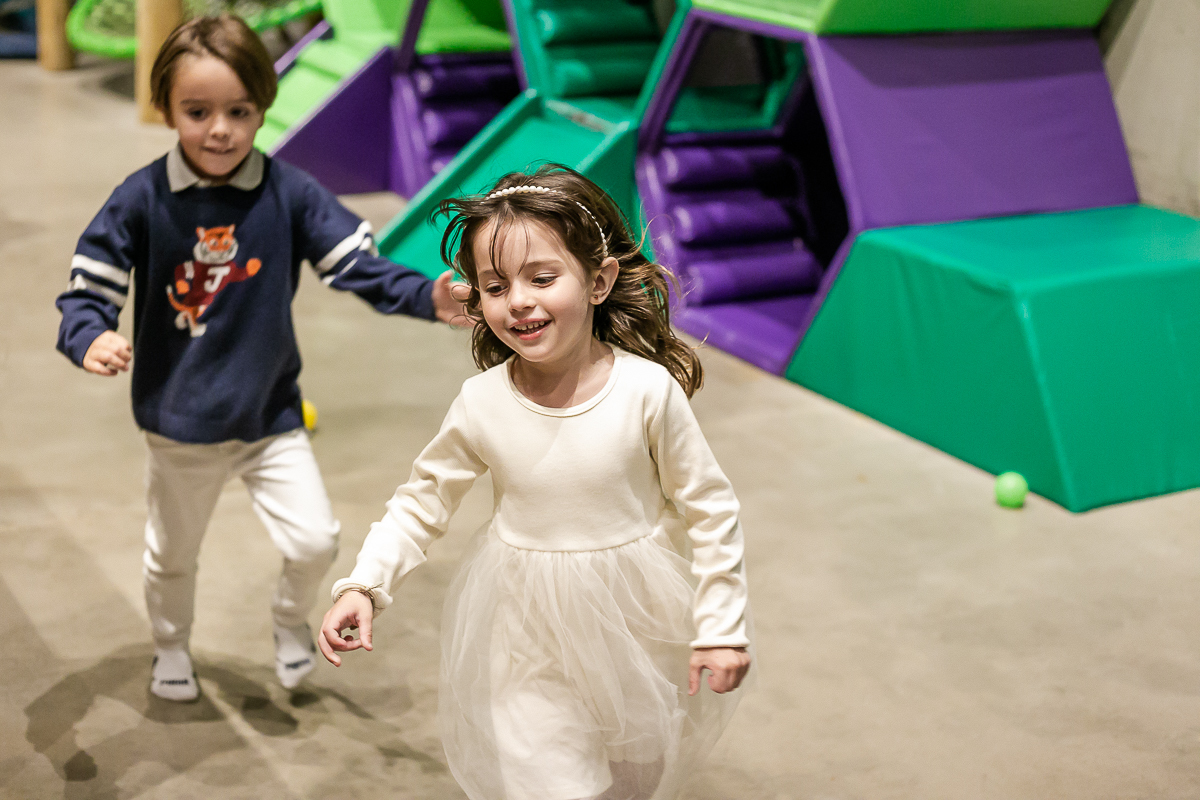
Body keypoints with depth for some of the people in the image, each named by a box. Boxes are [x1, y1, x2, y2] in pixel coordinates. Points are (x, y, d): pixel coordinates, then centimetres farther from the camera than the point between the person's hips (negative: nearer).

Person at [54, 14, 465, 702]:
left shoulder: (290, 194, -12)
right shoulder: (142, 200, -14)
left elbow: (358, 264, -12)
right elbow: (88, 290, -11)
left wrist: (427, 297, -28)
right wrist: (91, 338, -32)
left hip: (271, 418, 0)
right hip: (179, 421, 0)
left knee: (315, 540, -8)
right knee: (173, 554, 20)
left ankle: (292, 618, 27)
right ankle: (172, 647, 51)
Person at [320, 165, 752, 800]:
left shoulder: (646, 390, -19)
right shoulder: (481, 405, -14)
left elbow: (710, 511, -9)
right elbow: (422, 502, 1)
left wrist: (721, 628, -7)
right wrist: (364, 585, -11)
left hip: (636, 621, 0)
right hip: (527, 643, 0)